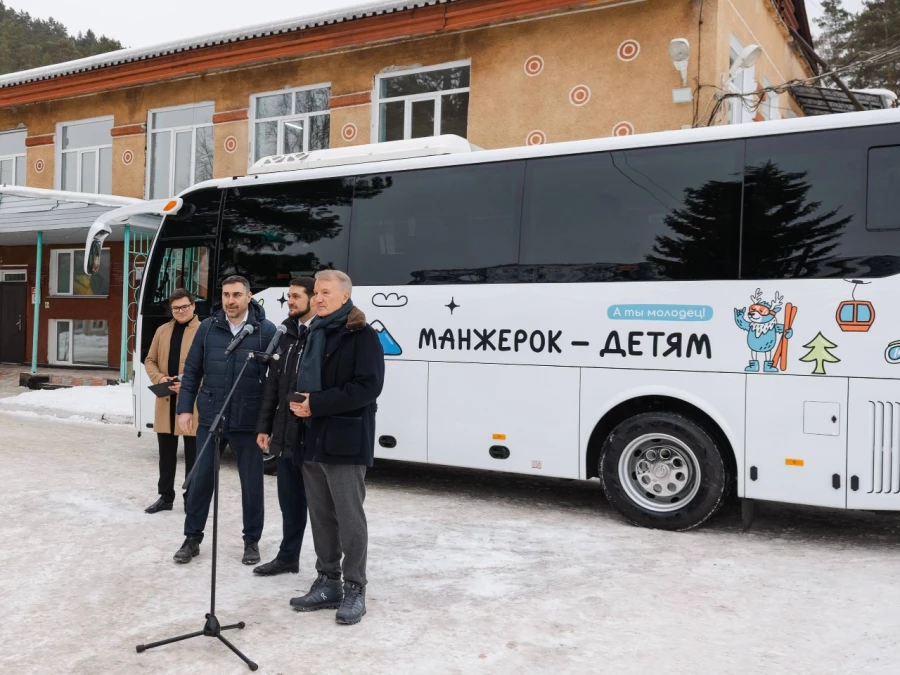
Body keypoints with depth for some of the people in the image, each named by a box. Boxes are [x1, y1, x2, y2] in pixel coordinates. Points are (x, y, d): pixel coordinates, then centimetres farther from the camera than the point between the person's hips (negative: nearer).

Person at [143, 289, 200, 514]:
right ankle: (165, 496, 26)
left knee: (192, 455, 6)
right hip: (166, 401, 5)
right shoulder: (162, 331, 13)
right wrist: (159, 379, -5)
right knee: (166, 454, 14)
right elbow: (150, 360, 14)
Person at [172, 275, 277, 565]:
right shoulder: (207, 328, 3)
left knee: (251, 483, 8)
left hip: (249, 422, -2)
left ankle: (251, 540, 25)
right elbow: (192, 371, 7)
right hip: (210, 419, 2)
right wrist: (185, 408, 2)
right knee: (200, 479, 9)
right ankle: (192, 538, 25)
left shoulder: (266, 330, -6)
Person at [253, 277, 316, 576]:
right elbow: (273, 384, 15)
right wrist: (264, 426, 14)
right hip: (285, 433, 7)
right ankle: (288, 557, 33)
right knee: (290, 500, 18)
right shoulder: (286, 335, 12)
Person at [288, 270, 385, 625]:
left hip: (345, 440, -7)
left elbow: (368, 386, -17)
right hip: (313, 438, 8)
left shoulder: (362, 335, -8)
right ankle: (327, 582, 25)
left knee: (349, 516, 0)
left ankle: (354, 589, 11)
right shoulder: (314, 333, 16)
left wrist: (317, 403, -18)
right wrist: (298, 401, 0)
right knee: (321, 515, 13)